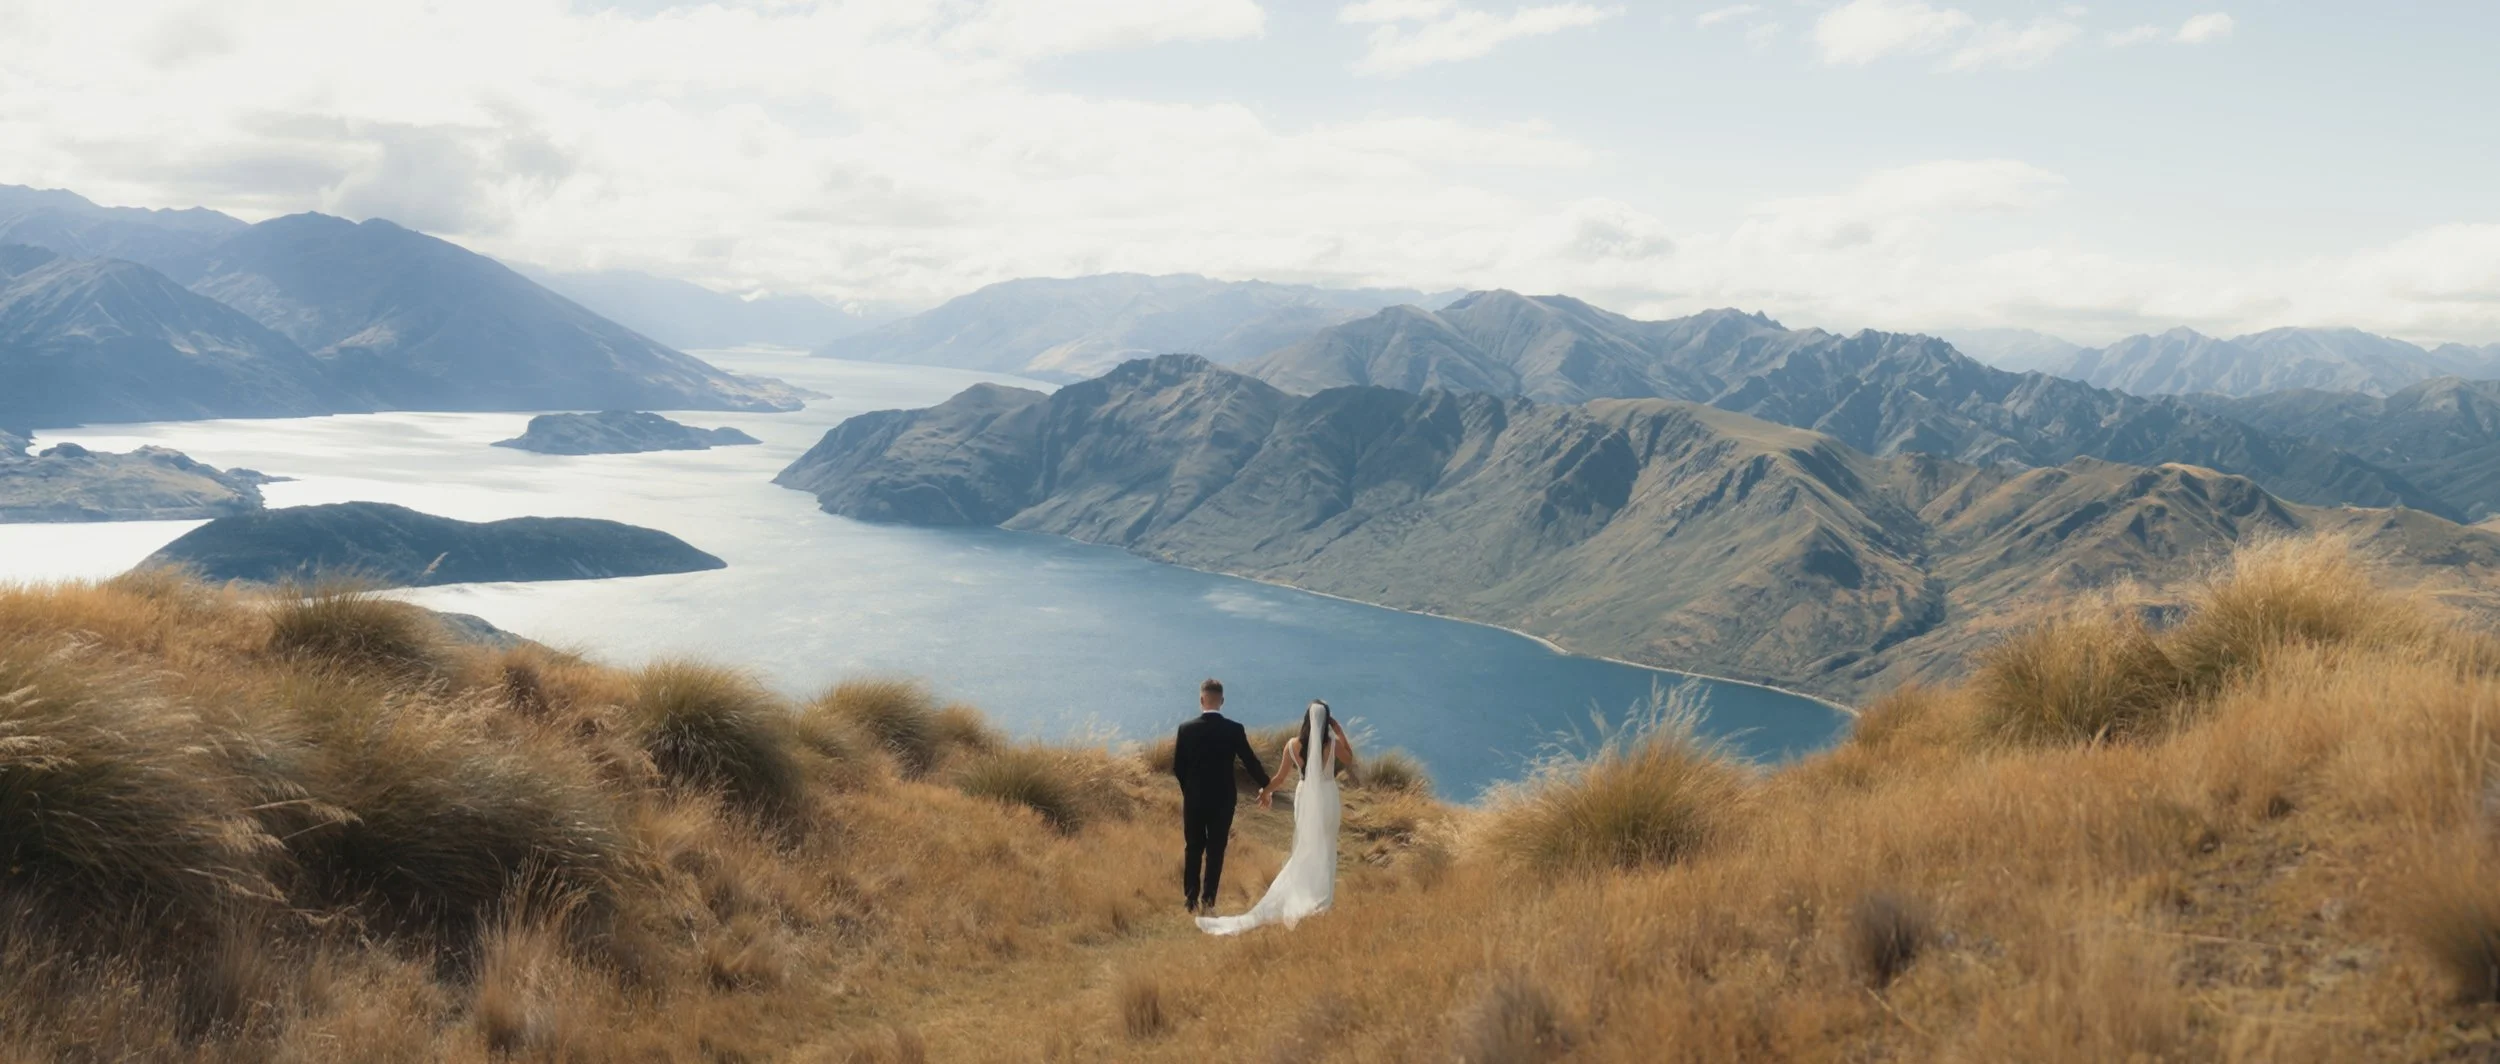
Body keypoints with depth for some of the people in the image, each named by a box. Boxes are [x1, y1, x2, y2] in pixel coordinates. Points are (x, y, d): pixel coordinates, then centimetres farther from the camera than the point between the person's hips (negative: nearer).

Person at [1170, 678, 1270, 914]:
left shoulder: (1186, 729, -8)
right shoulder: (1234, 730, -10)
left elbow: (1177, 768, -2)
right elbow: (1250, 761, 0)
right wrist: (1265, 785, 17)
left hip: (1194, 799, 1)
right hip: (1223, 800, -1)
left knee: (1193, 850, 12)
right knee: (1215, 851, 7)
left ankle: (1191, 899, 12)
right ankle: (1208, 900, 5)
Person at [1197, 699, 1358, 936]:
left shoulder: (1293, 744, -11)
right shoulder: (1333, 743, -17)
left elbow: (1281, 775, -1)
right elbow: (1350, 760, 2)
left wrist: (1266, 791, 17)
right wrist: (1340, 732, -1)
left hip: (1305, 796, 2)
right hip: (1326, 797, -2)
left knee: (1304, 848, 18)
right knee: (1324, 848, 11)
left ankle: (1301, 895, 22)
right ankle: (1321, 896, 14)